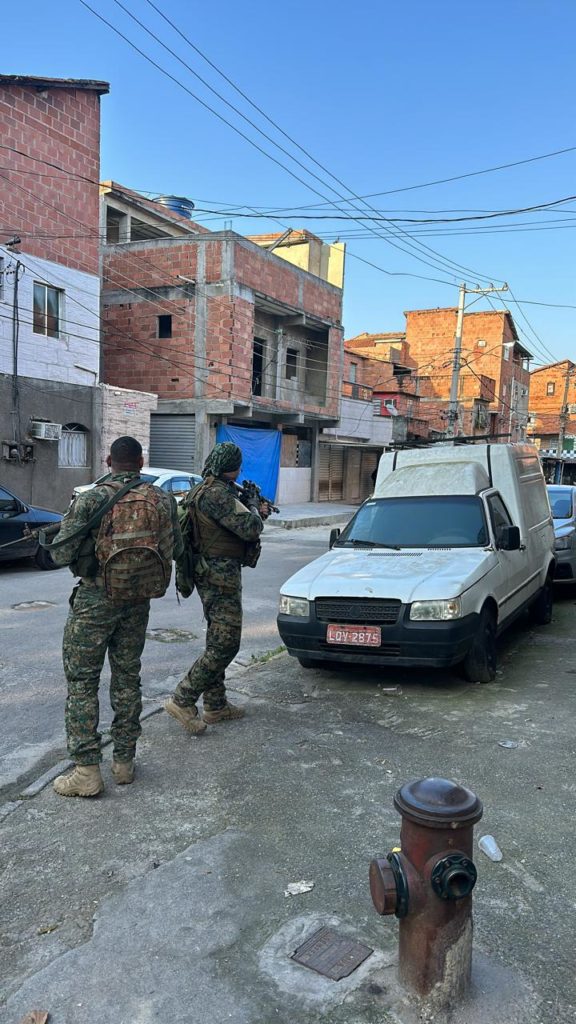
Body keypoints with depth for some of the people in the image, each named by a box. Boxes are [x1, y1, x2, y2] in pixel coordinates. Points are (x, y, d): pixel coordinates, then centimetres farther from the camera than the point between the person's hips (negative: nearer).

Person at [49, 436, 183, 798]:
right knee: (128, 678, 15)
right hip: (138, 602, 4)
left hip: (95, 600, -4)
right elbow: (176, 549, 8)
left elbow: (61, 554, -13)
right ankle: (124, 762, 23)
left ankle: (87, 771, 6)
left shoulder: (91, 500, -14)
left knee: (82, 680, 6)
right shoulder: (163, 500, -2)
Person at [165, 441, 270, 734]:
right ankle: (182, 700, -4)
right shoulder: (217, 494, -20)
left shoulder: (203, 491, 13)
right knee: (225, 645, -6)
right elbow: (249, 528, -22)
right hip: (221, 575, -11)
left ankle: (215, 705, 24)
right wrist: (255, 510, -1)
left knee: (218, 641, 16)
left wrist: (256, 512, 13)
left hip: (209, 575, 11)